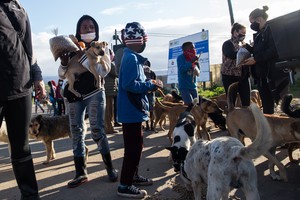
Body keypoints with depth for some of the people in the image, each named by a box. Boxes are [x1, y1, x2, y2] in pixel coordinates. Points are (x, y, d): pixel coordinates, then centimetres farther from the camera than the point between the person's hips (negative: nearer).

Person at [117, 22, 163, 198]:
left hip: (134, 110, 10)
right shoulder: (131, 58, -17)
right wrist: (151, 85, -17)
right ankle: (125, 185, 6)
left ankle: (133, 176, 32)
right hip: (132, 111, -10)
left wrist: (149, 84, 7)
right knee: (134, 147, -4)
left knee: (135, 146, 18)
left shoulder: (133, 57, 14)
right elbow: (129, 84, -25)